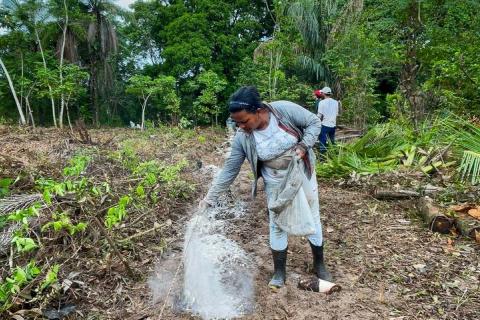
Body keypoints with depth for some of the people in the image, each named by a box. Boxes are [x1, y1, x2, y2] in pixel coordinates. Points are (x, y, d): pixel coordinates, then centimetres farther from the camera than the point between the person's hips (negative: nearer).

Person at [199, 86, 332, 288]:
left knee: (312, 219, 13)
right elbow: (229, 170, -15)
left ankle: (319, 265, 35)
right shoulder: (242, 138, -21)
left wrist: (303, 145, -28)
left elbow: (314, 122, -13)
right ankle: (279, 271, 28)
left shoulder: (285, 110, -27)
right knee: (277, 224, 8)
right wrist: (210, 198, -17)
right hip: (276, 184, 1)